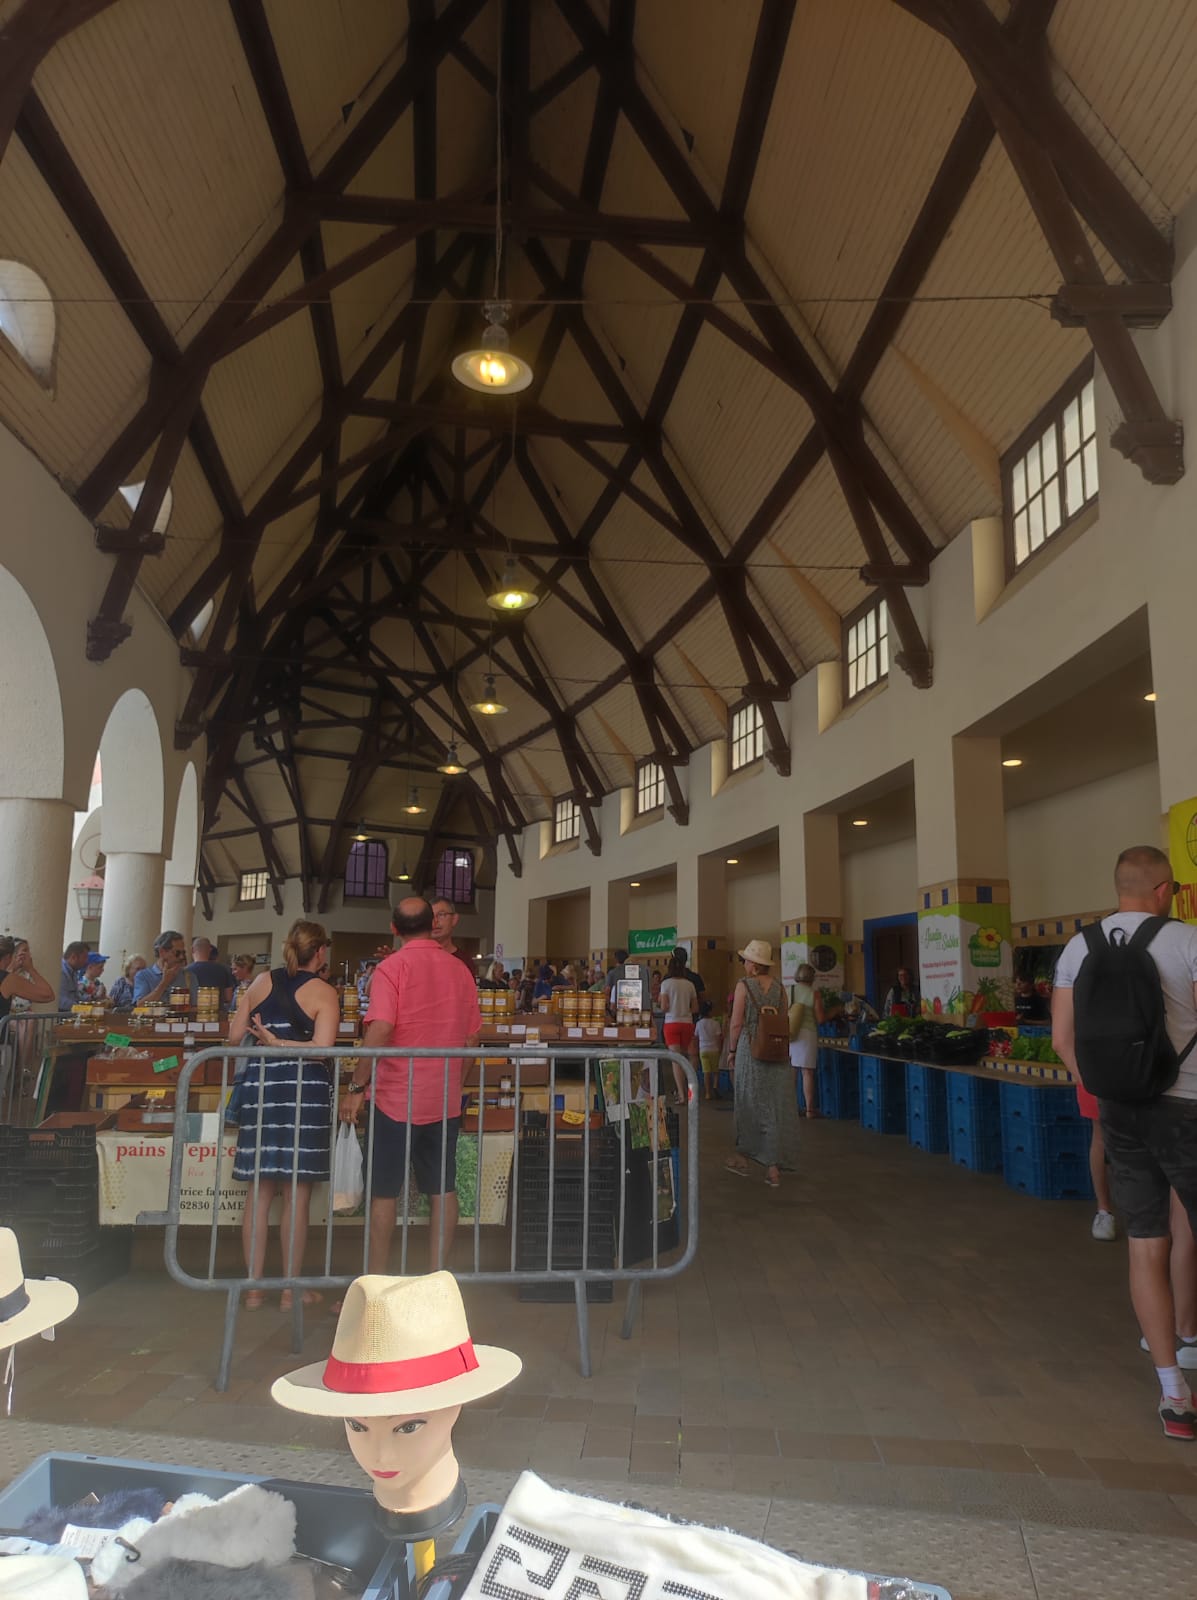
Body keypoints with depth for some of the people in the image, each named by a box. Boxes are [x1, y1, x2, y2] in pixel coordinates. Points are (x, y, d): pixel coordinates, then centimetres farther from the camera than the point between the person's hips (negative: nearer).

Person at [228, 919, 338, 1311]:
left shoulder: (262, 982, 7)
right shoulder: (324, 993, -6)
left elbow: (235, 1035, 10)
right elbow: (322, 1049, -17)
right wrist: (277, 1042, -8)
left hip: (260, 1087, 5)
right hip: (305, 1093, -4)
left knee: (260, 1191, 12)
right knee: (297, 1194, 4)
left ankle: (254, 1287, 18)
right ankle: (291, 1288, 13)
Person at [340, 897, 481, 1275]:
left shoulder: (393, 967, -11)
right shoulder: (459, 969, 5)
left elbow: (379, 1031, -21)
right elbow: (472, 1036, 10)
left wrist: (356, 1087, -12)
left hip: (396, 1098, -4)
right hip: (446, 1099, 5)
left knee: (385, 1191, 6)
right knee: (442, 1190, 11)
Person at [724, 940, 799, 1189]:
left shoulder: (744, 985, -8)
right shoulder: (779, 987, 4)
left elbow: (737, 1023, -8)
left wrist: (732, 1049, 4)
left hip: (750, 1049, -3)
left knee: (749, 1104, 11)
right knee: (776, 1106, 5)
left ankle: (744, 1158, 24)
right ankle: (774, 1168, 7)